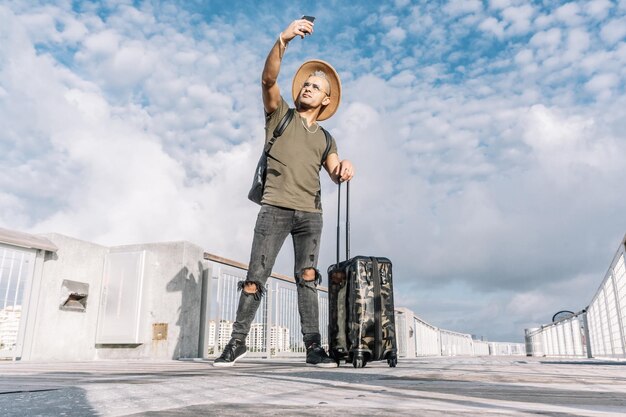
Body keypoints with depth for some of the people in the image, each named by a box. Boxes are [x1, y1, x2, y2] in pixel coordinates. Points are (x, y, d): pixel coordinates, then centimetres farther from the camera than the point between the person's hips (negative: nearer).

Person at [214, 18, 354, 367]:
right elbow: (269, 79, -5)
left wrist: (345, 168, -20)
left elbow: (334, 173, 5)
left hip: (311, 213, 3)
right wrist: (284, 39, -20)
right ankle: (238, 342, 6)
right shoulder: (280, 114, 14)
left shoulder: (325, 139, 22)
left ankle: (314, 346, -2)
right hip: (276, 208, -2)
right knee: (256, 277, -4)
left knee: (308, 276, -5)